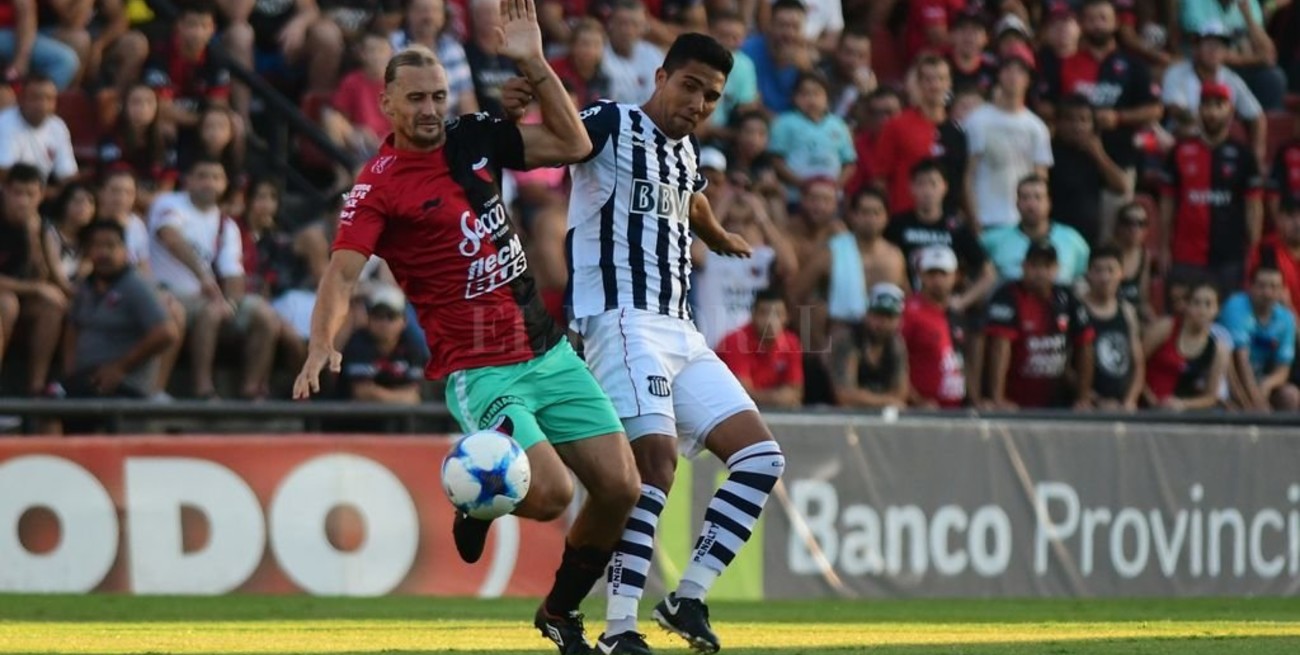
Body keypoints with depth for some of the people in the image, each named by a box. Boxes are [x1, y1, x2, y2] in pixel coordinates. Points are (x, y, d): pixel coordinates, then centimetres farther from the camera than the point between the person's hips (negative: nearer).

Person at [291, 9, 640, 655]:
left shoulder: (474, 138, 7)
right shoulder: (377, 187, -11)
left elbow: (572, 144, 12)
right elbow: (342, 271, -22)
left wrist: (534, 66, 0)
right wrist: (321, 345, -40)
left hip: (548, 352, 6)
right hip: (479, 372, -6)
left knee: (620, 488, 0)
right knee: (550, 492, -24)